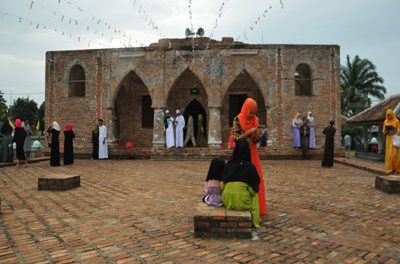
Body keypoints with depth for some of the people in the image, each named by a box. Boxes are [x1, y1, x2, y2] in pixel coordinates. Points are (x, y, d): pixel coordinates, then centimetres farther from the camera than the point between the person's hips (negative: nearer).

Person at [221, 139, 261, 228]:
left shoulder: (228, 165, -1)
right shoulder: (250, 167, -10)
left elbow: (222, 185, 1)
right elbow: (254, 189, -5)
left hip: (227, 200, 3)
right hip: (242, 202, -3)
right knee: (254, 196, 30)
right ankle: (254, 221, 32)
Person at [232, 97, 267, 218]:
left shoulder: (255, 120, 5)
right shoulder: (237, 120, -9)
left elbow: (255, 140, 7)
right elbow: (236, 138, -13)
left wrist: (258, 135, -15)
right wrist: (249, 132, -22)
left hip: (253, 153, 5)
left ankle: (257, 207, 17)